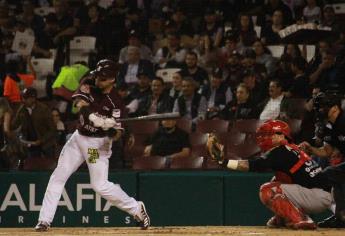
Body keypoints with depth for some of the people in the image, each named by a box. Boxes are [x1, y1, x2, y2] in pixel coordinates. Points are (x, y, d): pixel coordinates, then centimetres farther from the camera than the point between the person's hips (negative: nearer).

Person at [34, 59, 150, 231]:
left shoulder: (115, 102, -18)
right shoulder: (89, 85, -6)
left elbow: (116, 134, -18)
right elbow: (80, 103, -25)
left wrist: (112, 130, -42)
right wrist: (94, 117, -43)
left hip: (98, 143, -5)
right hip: (79, 137, 6)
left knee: (100, 185, -11)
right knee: (58, 177, 2)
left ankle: (136, 209, 5)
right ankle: (44, 221, 5)